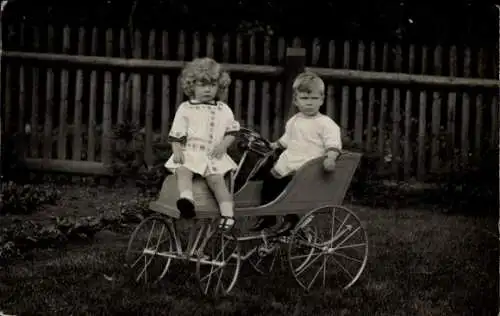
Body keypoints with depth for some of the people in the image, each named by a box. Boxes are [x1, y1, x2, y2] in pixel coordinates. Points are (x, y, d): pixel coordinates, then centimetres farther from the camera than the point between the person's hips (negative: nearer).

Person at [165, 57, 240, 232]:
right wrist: (177, 150, -10)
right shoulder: (185, 109, 8)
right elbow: (176, 134, 5)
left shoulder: (223, 110, 13)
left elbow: (232, 130, 16)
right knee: (183, 171, -31)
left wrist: (224, 144, -3)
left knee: (216, 179, -23)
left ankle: (227, 213, -26)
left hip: (214, 155, 1)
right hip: (190, 153, 0)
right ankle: (186, 200, -53)